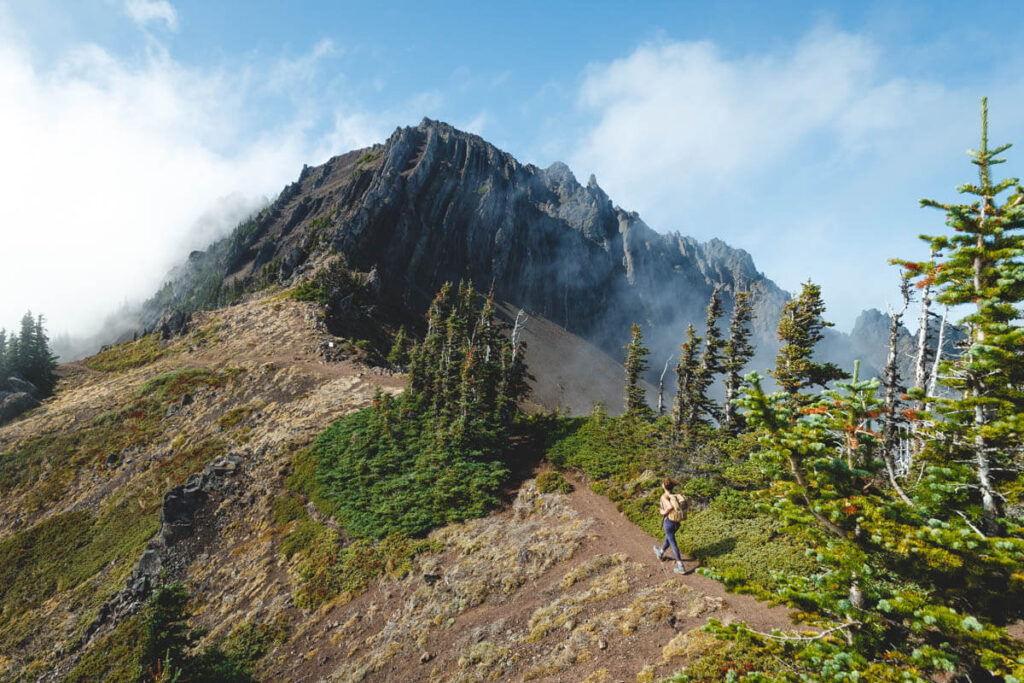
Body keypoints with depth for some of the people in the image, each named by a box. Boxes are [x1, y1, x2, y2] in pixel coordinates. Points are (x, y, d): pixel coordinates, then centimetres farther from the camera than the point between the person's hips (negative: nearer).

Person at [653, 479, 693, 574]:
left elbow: (670, 507, -37)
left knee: (673, 544, 3)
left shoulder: (664, 496, -21)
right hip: (677, 523, 7)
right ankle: (660, 553, 53)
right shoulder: (677, 495, -2)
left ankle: (681, 567, 3)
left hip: (668, 522, -7)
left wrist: (664, 512, -16)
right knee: (668, 538, 29)